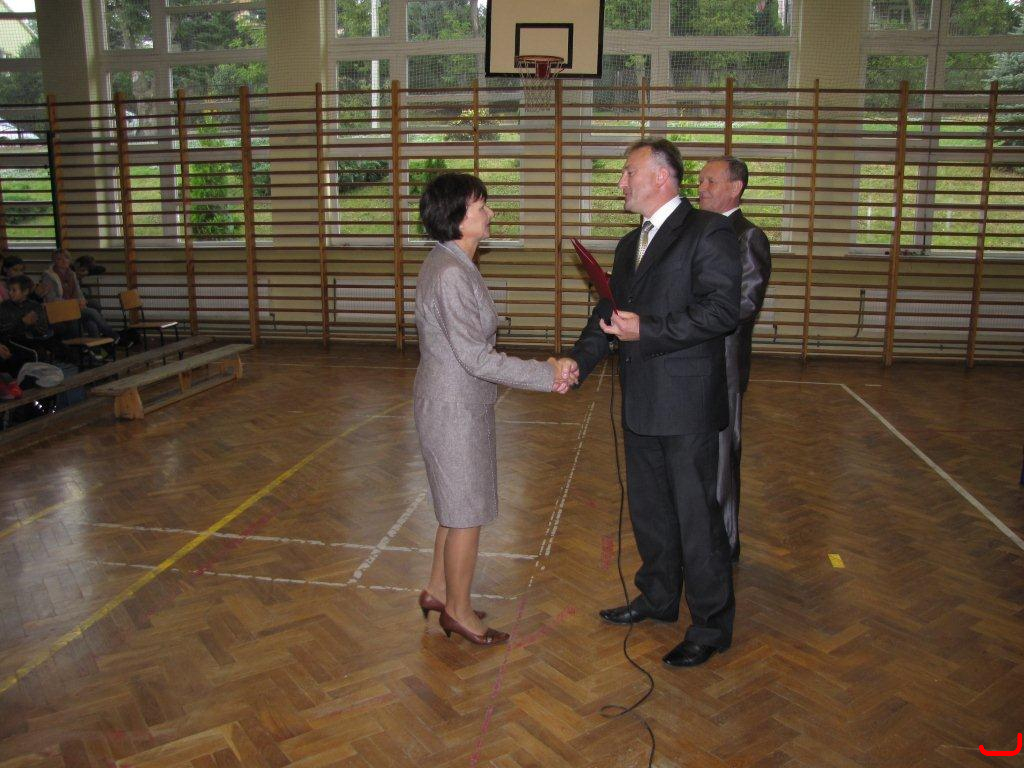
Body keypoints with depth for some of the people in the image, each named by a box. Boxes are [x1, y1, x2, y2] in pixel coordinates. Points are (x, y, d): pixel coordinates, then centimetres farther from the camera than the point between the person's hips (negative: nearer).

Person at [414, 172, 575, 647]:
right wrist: (547, 375, -20)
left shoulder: (452, 264, 8)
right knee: (468, 513, 6)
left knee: (458, 505, 22)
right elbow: (475, 357, -25)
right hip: (454, 408, -10)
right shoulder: (451, 274, -23)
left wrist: (540, 372, 5)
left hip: (460, 403, 10)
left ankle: (438, 590, 38)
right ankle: (458, 610, 24)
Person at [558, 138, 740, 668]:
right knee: (648, 510, 20)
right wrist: (578, 359, 0)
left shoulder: (707, 232, -10)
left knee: (696, 516, 2)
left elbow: (722, 310, -19)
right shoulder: (630, 245, 16)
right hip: (641, 405, 9)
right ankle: (659, 599, 39)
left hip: (687, 406, -8)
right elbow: (610, 311, 15)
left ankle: (711, 625, 18)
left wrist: (648, 330, -22)